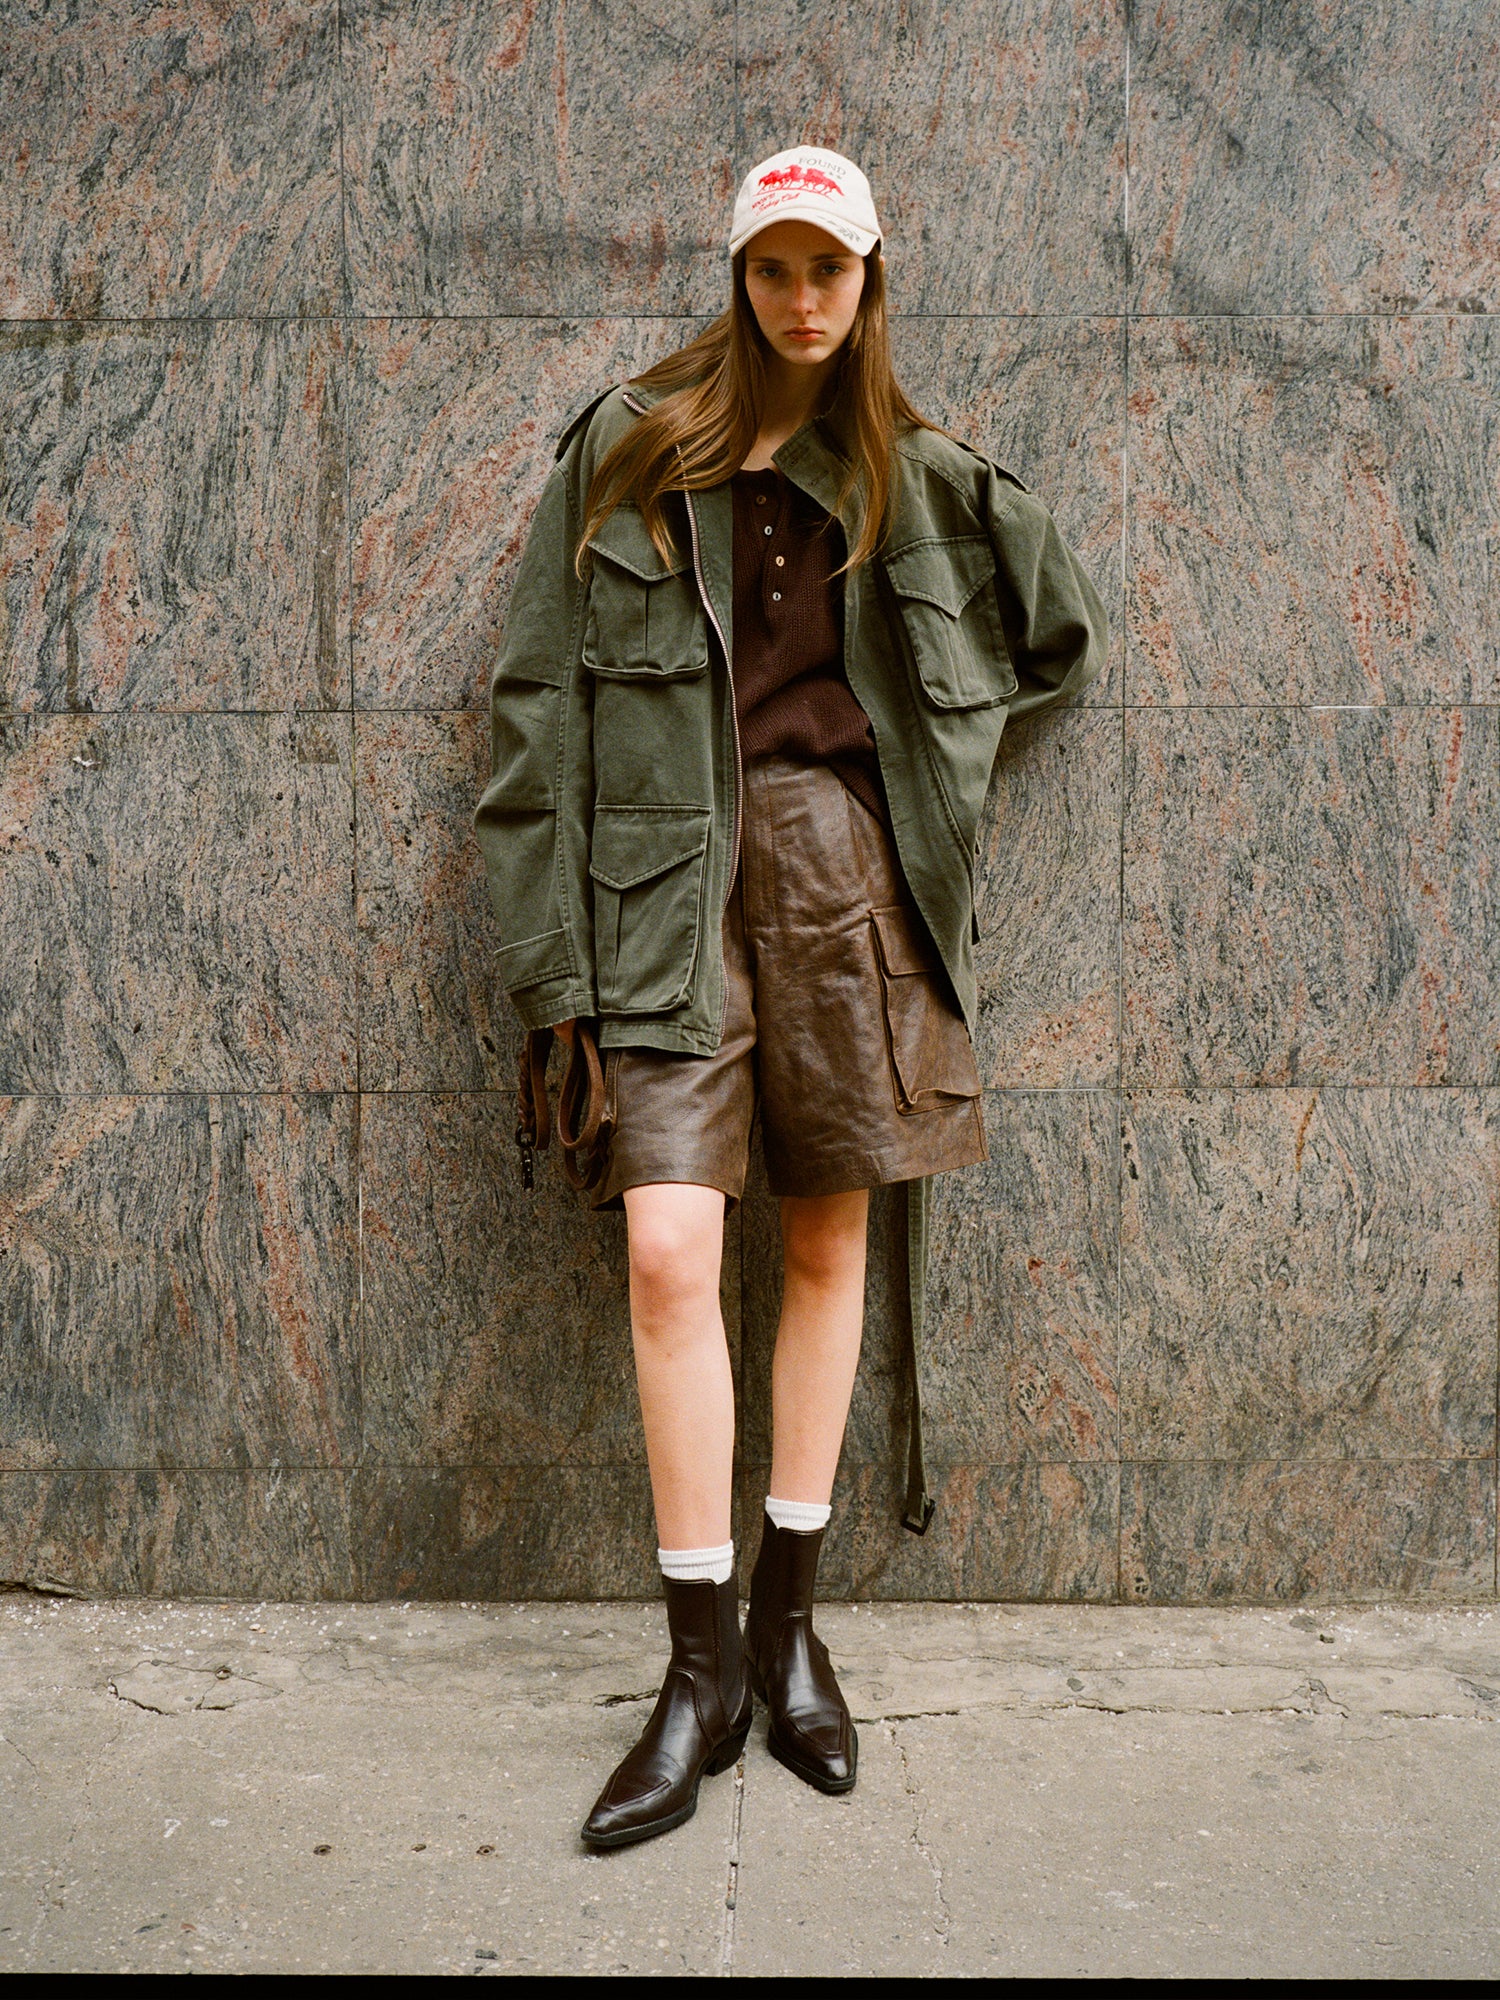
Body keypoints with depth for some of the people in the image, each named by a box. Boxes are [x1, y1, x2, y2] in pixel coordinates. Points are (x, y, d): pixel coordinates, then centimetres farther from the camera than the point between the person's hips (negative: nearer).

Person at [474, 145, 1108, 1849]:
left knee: (828, 1244, 6)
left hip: (844, 857, 2)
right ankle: (701, 1668, 2)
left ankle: (786, 1623, 21)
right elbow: (543, 697, 2)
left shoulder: (918, 479, 13)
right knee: (669, 1251, -11)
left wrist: (920, 729, 14)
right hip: (671, 871, -2)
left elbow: (1065, 635, 25)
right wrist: (557, 952, -4)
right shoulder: (628, 448, 7)